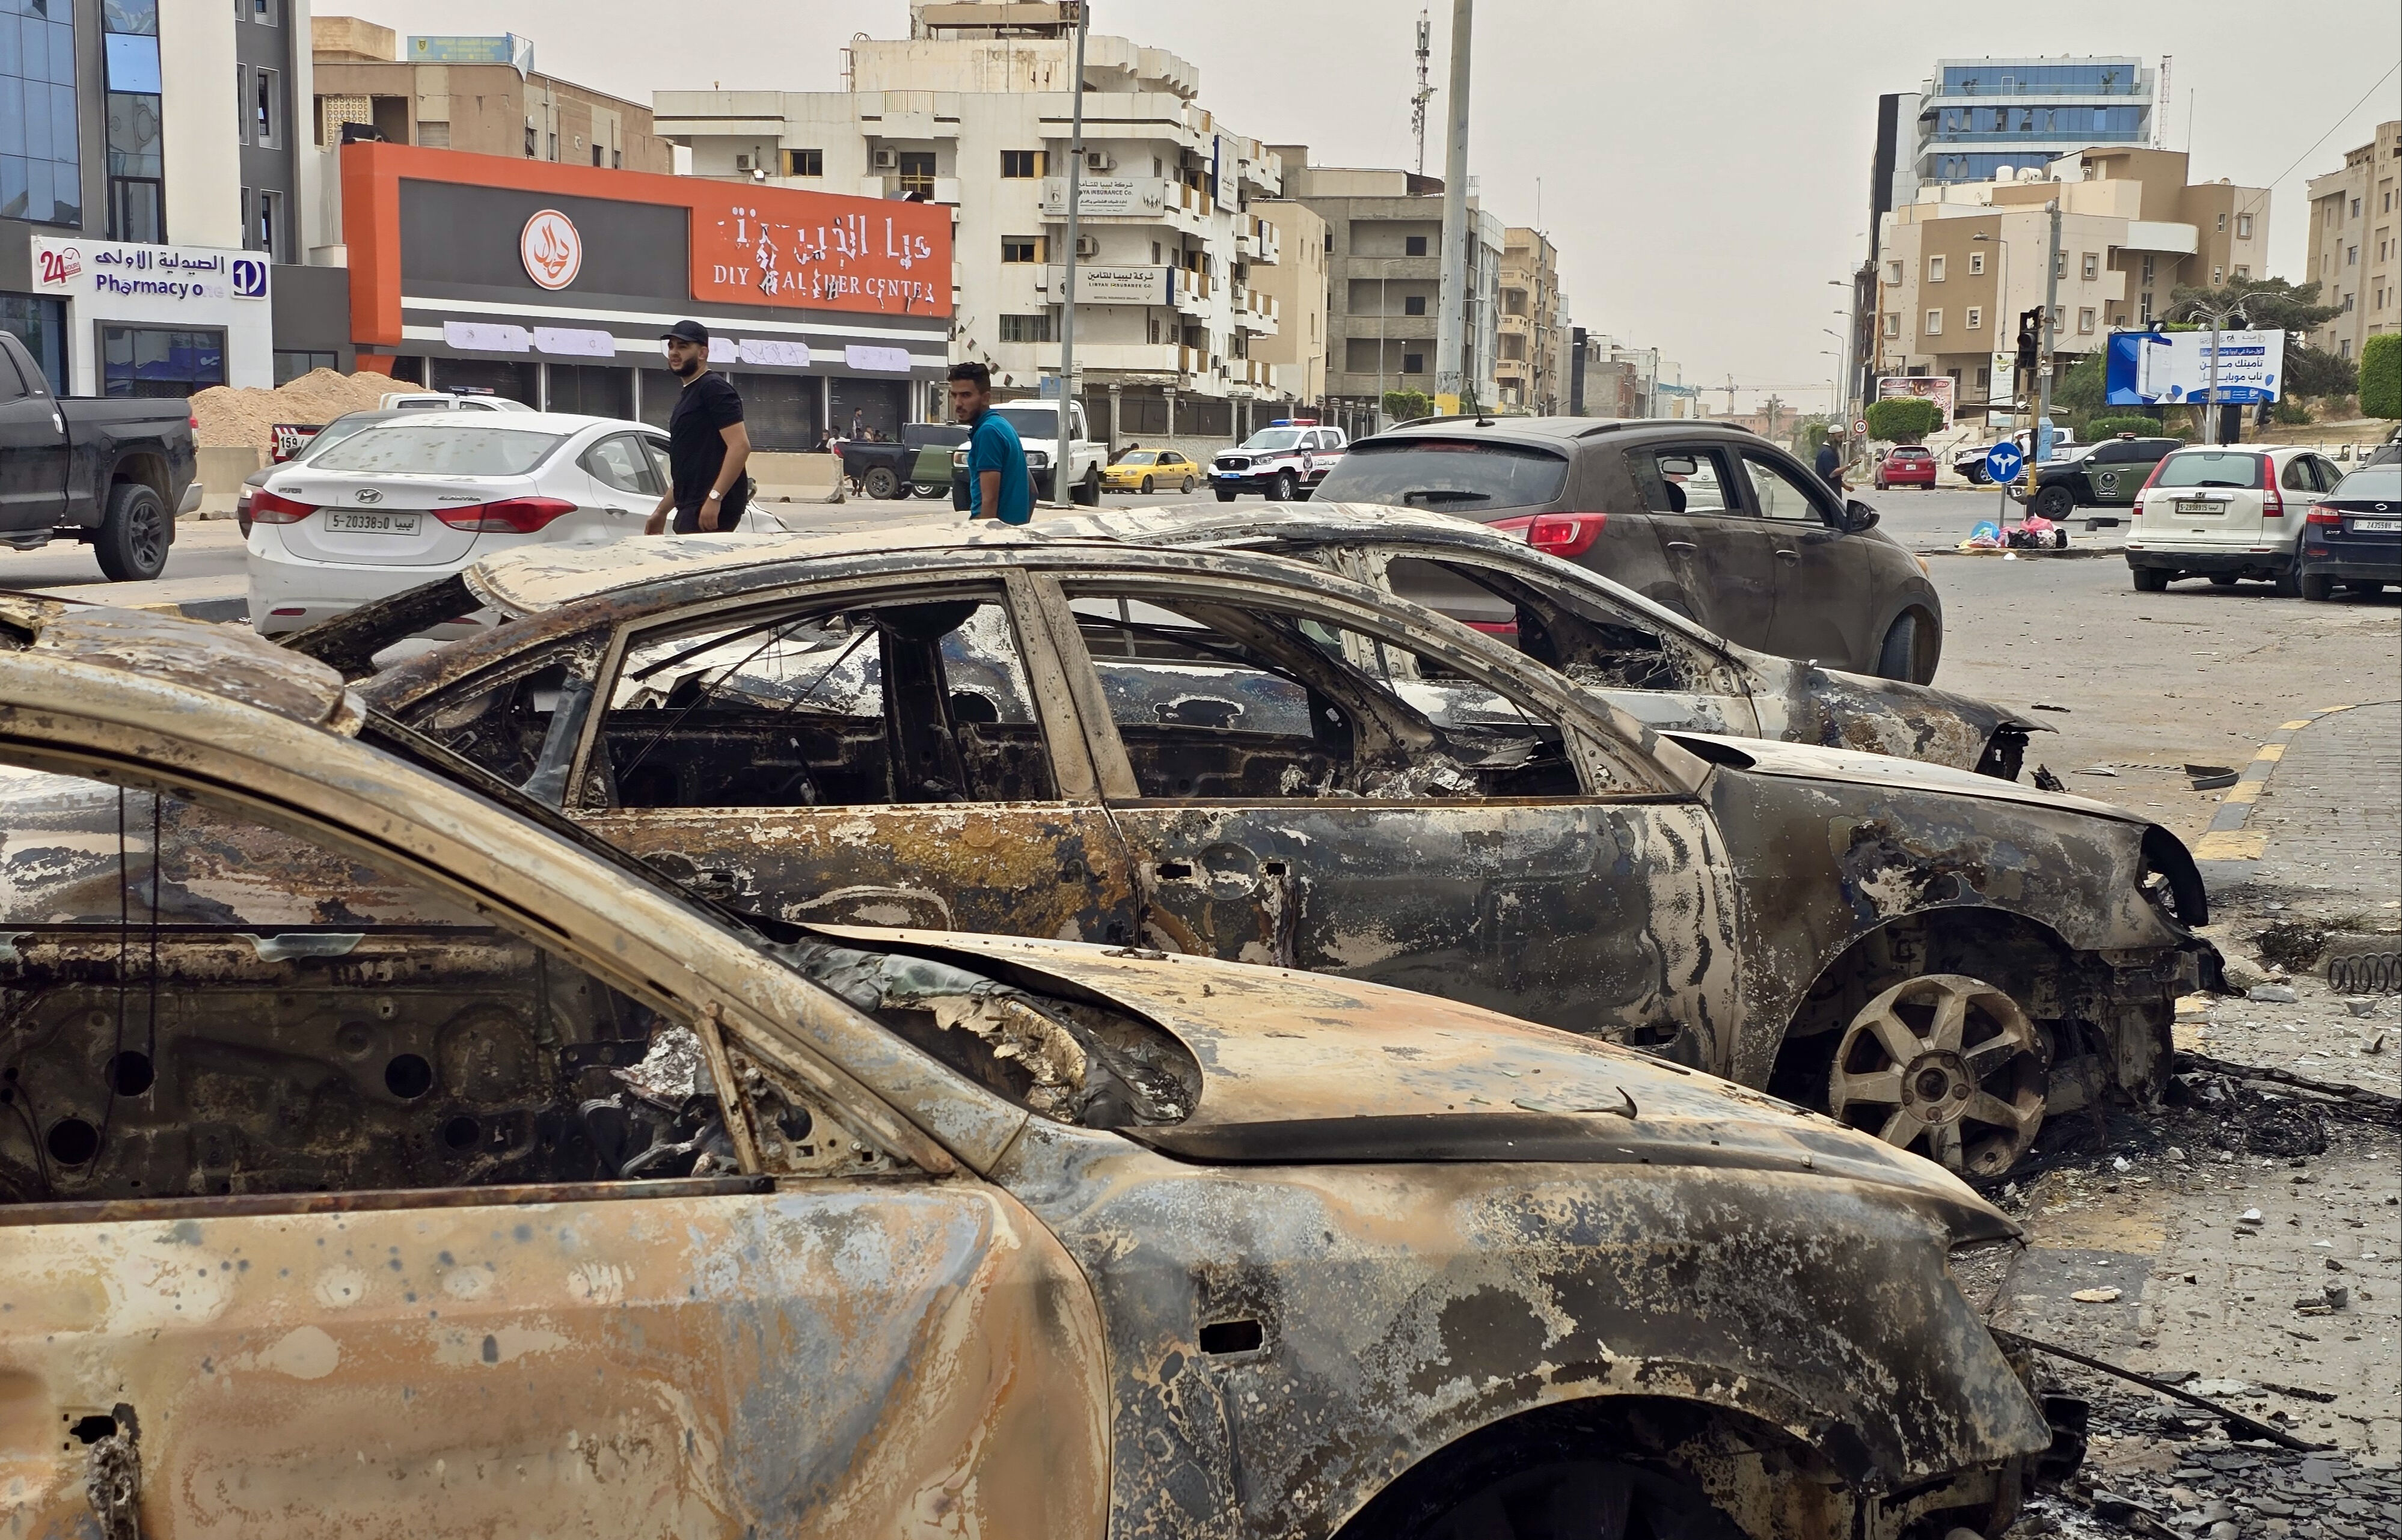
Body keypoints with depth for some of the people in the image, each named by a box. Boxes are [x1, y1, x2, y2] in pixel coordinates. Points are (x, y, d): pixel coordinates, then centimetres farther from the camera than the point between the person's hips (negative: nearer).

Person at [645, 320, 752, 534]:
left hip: (712, 508, -10)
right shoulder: (688, 395, 25)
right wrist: (661, 512, 26)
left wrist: (714, 498, -24)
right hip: (691, 508, 10)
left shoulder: (714, 388, -6)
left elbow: (740, 446, -17)